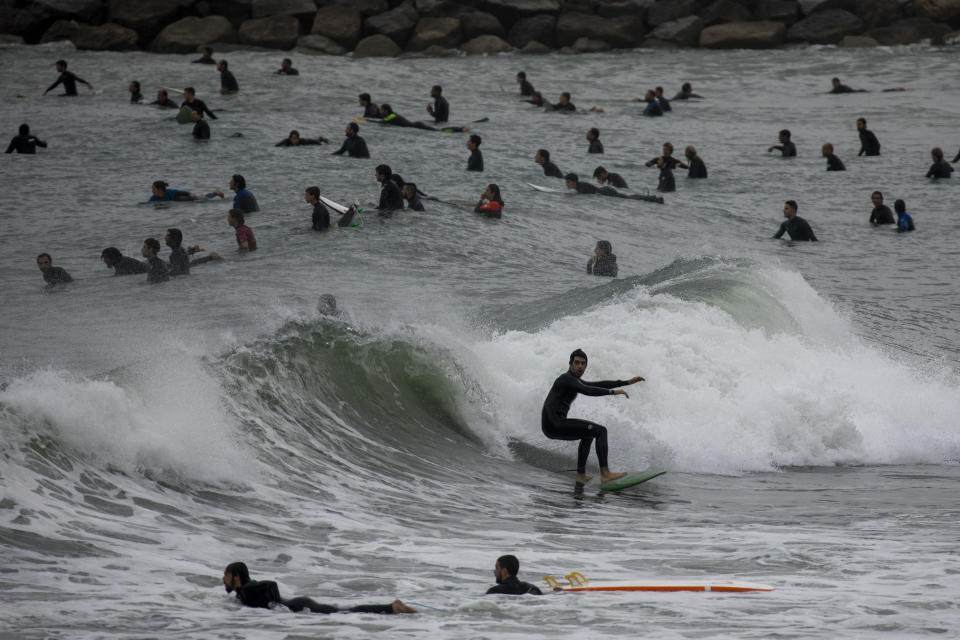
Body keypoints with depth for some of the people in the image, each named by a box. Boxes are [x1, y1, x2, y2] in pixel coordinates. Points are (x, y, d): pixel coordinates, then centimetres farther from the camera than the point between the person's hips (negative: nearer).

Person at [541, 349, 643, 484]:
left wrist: (627, 382, 24)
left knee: (588, 434, 34)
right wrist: (613, 392, -20)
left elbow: (599, 385, 25)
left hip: (550, 428, 10)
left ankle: (581, 475, 31)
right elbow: (588, 391, -25)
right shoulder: (566, 378, -10)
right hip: (556, 424, -10)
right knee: (601, 431, -11)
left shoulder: (575, 381, 21)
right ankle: (605, 473, -18)